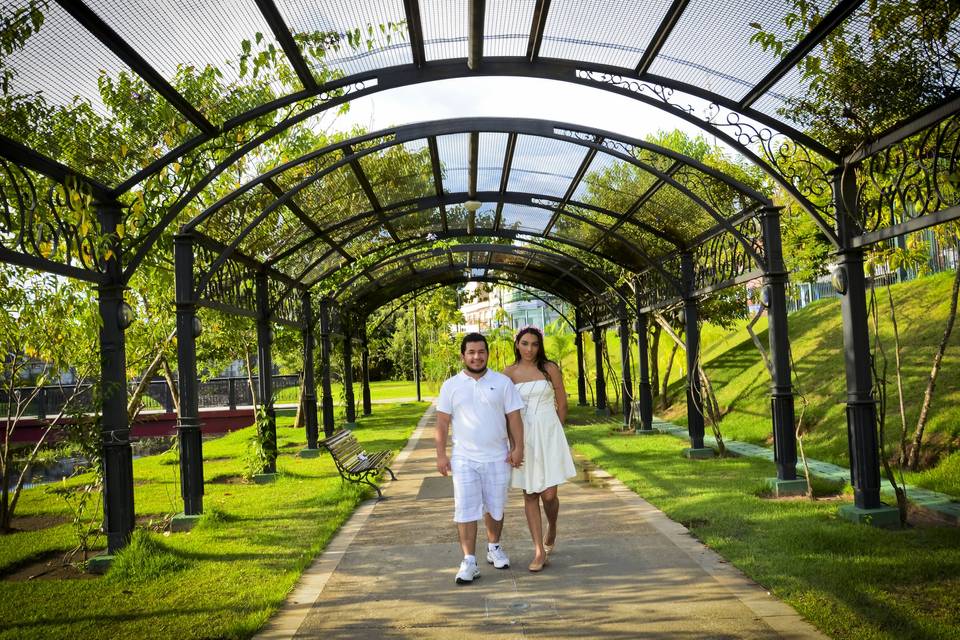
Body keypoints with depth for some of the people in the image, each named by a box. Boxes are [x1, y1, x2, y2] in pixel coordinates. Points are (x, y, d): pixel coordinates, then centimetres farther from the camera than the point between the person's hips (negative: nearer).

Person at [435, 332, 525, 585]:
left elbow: (514, 417, 2)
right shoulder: (451, 386, 1)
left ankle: (494, 547, 35)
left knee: (495, 507, 14)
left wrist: (518, 448, -5)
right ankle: (469, 562, 2)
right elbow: (442, 422, 2)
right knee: (465, 510, -4)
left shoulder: (503, 382, 1)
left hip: (497, 458, 1)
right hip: (464, 459, -1)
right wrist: (441, 454, -3)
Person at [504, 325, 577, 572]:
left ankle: (551, 529, 29)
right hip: (522, 437, 1)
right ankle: (539, 551, 10)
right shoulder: (509, 372, 2)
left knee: (549, 494, -3)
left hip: (548, 434, -1)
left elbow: (562, 403, 8)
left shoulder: (549, 368, 0)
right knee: (530, 495, 3)